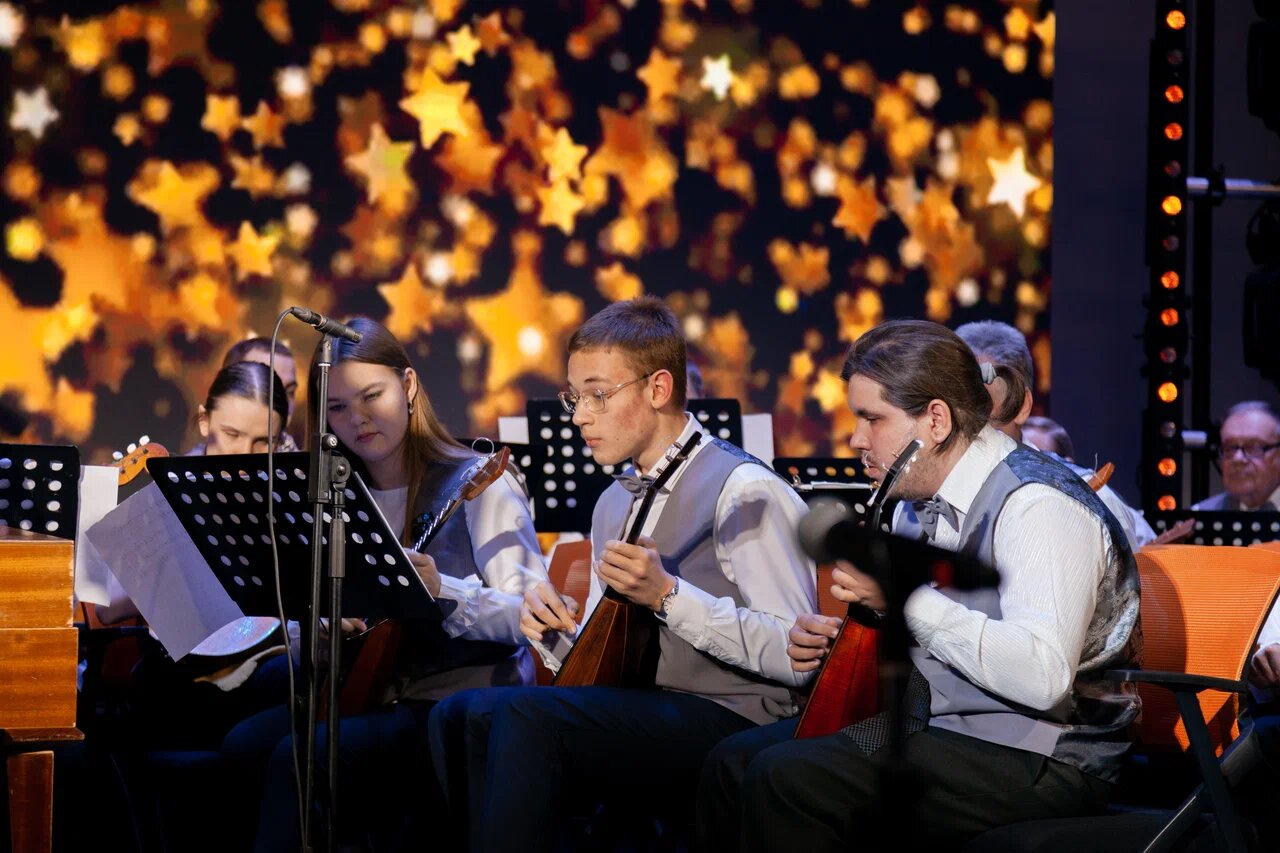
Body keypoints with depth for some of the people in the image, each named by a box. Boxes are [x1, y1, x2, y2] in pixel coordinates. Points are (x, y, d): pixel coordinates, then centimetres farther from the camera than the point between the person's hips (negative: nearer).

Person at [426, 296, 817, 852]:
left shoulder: (743, 490, -8)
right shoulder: (615, 503, 19)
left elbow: (797, 655, -18)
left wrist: (668, 596, -22)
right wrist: (556, 633, 0)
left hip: (729, 722, -8)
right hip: (634, 717, 8)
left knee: (524, 716, -28)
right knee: (457, 716, -15)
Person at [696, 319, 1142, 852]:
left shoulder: (1036, 504, -18)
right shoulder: (920, 503, 13)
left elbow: (1042, 677, -31)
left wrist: (905, 598, -27)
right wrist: (831, 642, 4)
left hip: (1034, 760, -10)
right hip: (932, 726, 10)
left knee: (787, 779, -22)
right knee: (733, 762, 2)